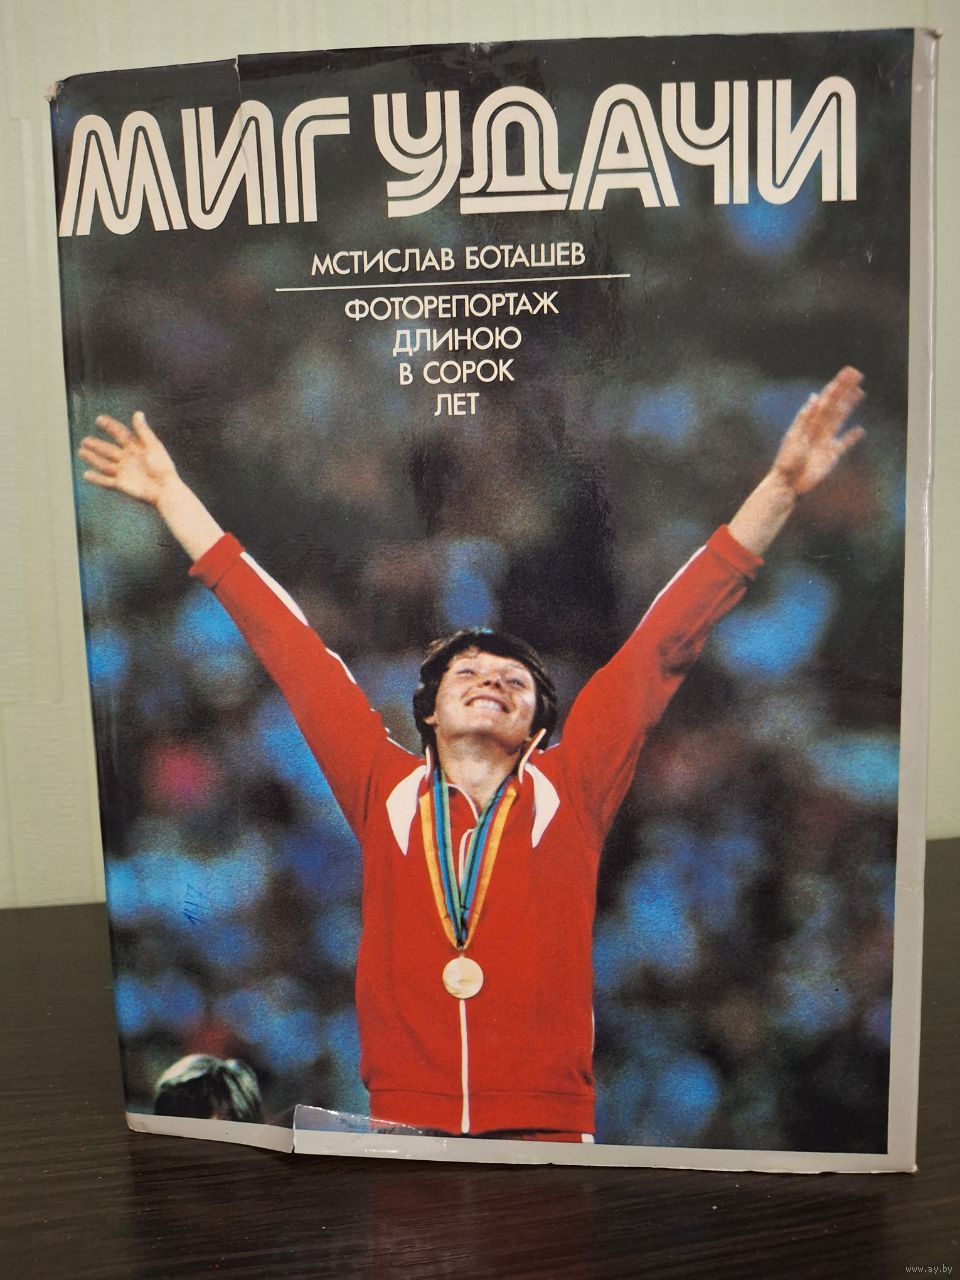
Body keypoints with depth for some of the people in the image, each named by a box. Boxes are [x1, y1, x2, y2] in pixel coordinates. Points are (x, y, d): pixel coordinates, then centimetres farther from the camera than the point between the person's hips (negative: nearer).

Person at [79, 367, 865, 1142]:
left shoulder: (569, 789, 6)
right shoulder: (385, 788, 8)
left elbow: (663, 645, 3)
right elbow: (288, 644, 11)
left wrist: (780, 489, 4)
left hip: (550, 1126, -1)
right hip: (403, 1121, 1)